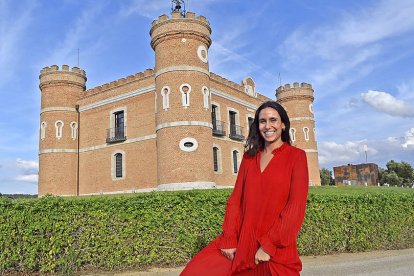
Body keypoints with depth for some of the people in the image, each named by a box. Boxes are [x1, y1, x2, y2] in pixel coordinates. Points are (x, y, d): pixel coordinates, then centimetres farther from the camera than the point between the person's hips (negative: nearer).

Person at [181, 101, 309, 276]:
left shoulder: (296, 156, 0)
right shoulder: (249, 156, 11)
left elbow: (296, 205, -9)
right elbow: (236, 199, 5)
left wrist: (269, 245, -14)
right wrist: (229, 238, -7)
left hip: (276, 249, -3)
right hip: (241, 241, 3)